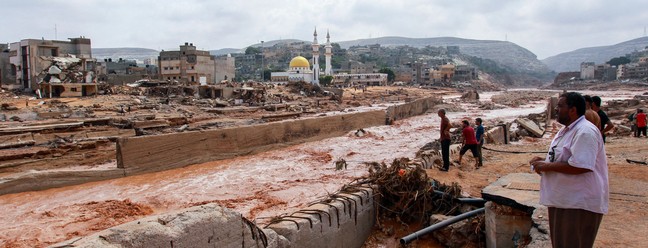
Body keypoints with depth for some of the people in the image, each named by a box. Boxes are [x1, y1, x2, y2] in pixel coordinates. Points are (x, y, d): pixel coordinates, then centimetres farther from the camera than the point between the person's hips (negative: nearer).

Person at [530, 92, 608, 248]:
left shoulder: (585, 132, -20)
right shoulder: (566, 130, 13)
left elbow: (580, 166, -30)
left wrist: (547, 166, -20)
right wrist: (543, 161, 6)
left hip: (580, 204, -10)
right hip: (564, 199, 10)